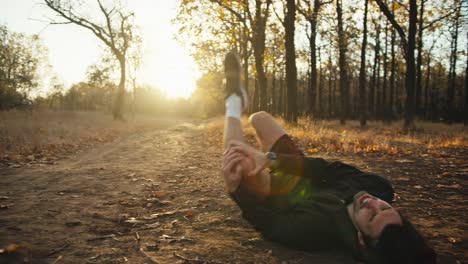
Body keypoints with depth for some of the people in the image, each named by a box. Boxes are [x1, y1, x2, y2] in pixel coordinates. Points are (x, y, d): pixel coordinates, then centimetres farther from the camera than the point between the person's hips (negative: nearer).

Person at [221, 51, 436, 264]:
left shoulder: (320, 228, -45)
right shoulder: (379, 189, -31)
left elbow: (269, 224, -29)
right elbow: (329, 170, -24)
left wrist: (234, 187, -41)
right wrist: (271, 158, -32)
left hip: (279, 196, -4)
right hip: (301, 179, 5)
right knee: (259, 118, 7)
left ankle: (234, 102, 8)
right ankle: (237, 100, 43)